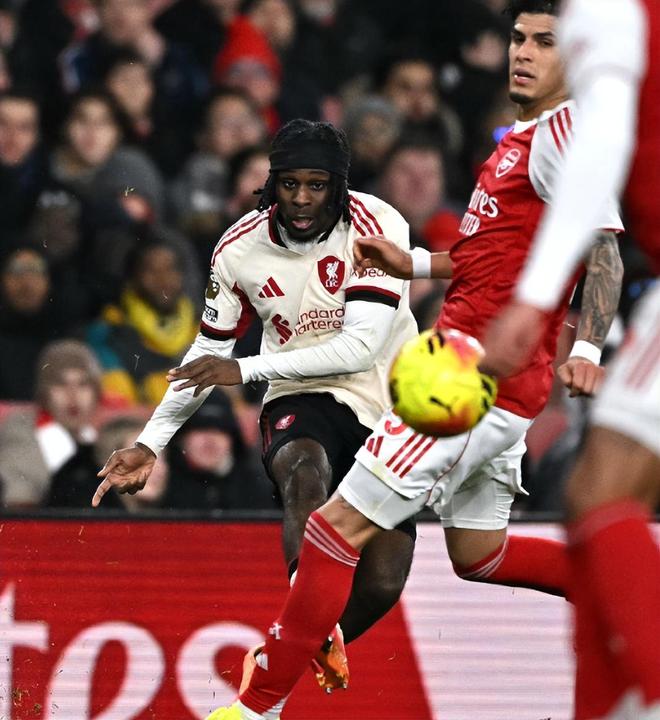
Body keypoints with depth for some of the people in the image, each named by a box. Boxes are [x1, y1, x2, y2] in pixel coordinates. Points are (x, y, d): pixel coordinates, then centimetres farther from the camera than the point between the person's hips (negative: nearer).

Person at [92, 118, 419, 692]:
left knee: (381, 584, -8)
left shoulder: (376, 228, -16)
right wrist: (150, 443, 9)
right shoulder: (239, 250, -3)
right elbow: (209, 353, 11)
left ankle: (316, 645, 26)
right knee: (306, 476, -38)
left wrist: (247, 370, -25)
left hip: (387, 407, -1)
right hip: (303, 401, 1)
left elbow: (361, 346, -24)